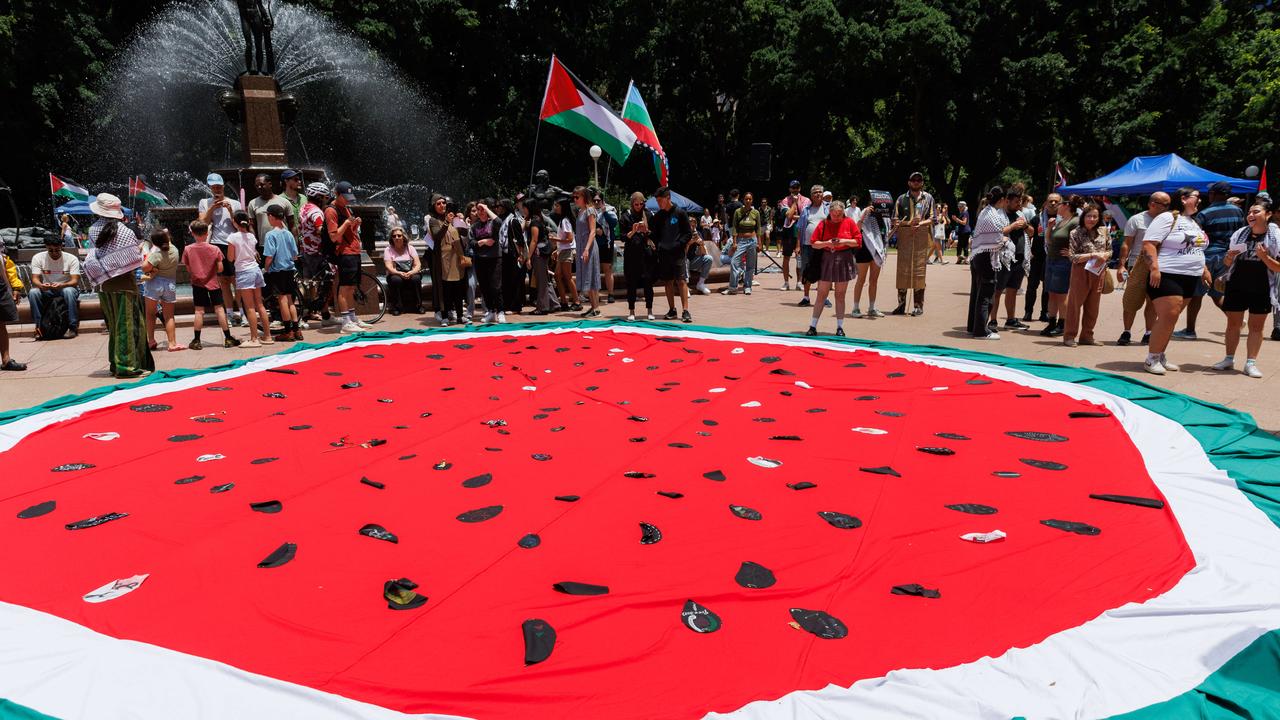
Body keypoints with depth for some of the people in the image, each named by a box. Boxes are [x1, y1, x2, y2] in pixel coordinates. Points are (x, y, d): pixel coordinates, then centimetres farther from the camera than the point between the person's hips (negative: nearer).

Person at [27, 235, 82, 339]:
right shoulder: (38, 258, -4)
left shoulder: (72, 258, -10)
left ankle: (73, 327, -30)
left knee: (68, 291, -37)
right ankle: (39, 326, -19)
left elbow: (75, 281, -18)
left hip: (66, 288, -2)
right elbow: (35, 279, -11)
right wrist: (41, 286, -36)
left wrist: (61, 285, -39)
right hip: (46, 290, 2)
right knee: (33, 292, -29)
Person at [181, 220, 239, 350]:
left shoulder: (188, 249, -7)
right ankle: (228, 338, 5)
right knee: (219, 309, 3)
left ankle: (196, 341, 8)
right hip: (213, 283, -1)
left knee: (199, 311, 4)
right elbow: (220, 269, -8)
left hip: (197, 283, 1)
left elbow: (188, 269, -2)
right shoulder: (214, 249, -9)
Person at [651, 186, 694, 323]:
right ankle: (672, 310, 16)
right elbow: (655, 233, 15)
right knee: (668, 282, 8)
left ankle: (685, 311, -9)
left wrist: (680, 244, -13)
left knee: (681, 281, -8)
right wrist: (657, 245, -1)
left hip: (678, 253, -4)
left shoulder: (680, 213, -2)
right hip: (663, 253, 4)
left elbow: (687, 233, -1)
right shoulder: (658, 215, 10)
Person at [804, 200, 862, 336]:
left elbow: (858, 241, 2)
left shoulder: (849, 222, 1)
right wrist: (826, 243, -17)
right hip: (826, 260, 0)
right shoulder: (823, 223, 1)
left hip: (844, 261, 0)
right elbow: (813, 243, 0)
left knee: (840, 295, 6)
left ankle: (840, 328, 13)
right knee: (821, 294, 1)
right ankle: (813, 326, 5)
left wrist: (845, 241, -14)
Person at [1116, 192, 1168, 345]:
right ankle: (1126, 332, 9)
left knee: (1153, 303, 6)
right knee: (1131, 301, -3)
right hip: (1138, 266, -3)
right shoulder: (1137, 220, 0)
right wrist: (1121, 265, -11)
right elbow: (1126, 244, -2)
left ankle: (1148, 333, 15)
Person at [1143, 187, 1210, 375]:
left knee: (1171, 318, 10)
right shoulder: (1167, 218, -8)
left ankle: (1160, 356, 17)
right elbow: (1148, 243, -16)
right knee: (1168, 316, -13)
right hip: (1167, 276, -9)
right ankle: (1151, 359, -5)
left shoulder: (1193, 222, 19)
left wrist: (1204, 269, 21)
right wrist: (1154, 268, -24)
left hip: (1190, 278, 9)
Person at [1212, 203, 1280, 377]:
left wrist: (1264, 257, -23)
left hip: (1261, 289, -3)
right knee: (1233, 323, 8)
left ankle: (1251, 363, 10)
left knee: (1256, 326, 5)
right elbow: (1227, 264, 11)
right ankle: (1229, 359, 19)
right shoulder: (1239, 234, 4)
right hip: (1236, 287, 3)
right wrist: (1229, 257, -11)